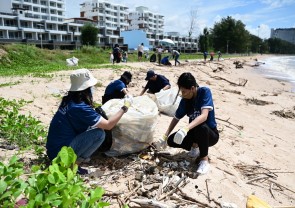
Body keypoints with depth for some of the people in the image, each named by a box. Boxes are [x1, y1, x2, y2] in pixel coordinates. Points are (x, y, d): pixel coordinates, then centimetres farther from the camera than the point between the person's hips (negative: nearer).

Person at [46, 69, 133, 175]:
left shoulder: (69, 100, 3)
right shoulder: (80, 107, -22)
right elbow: (108, 125, -17)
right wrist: (125, 107, -8)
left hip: (54, 148, 9)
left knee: (90, 125, 12)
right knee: (99, 133, -15)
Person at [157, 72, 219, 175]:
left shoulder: (205, 92, -22)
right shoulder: (184, 100, -6)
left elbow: (204, 116, -35)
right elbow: (176, 118, 2)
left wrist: (186, 129, -49)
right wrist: (165, 137, -7)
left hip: (210, 133, -5)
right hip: (195, 132, 5)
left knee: (201, 127, -39)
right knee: (171, 140, -14)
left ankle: (204, 160, -16)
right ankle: (195, 146, 12)